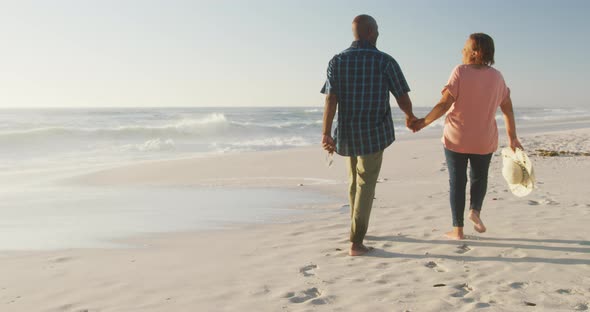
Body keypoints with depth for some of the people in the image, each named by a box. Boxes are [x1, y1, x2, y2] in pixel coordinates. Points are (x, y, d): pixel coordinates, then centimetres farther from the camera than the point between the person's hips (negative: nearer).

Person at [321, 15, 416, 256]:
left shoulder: (337, 61, 0)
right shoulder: (386, 61, -6)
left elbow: (331, 99, -11)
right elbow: (403, 99, -3)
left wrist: (326, 133, -15)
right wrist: (410, 115, 18)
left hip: (347, 133, 3)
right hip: (374, 134, -3)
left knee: (355, 181, 22)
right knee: (365, 186, 2)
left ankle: (358, 229, 37)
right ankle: (356, 242, -5)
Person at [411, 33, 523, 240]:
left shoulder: (460, 72, -14)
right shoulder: (496, 76, 0)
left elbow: (445, 103, -18)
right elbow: (507, 108, 2)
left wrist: (424, 122, -6)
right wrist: (512, 137, 10)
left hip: (456, 138, -3)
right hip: (483, 140, 3)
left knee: (457, 181, 8)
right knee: (479, 177, 23)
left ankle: (458, 230, 9)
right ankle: (475, 210, 0)